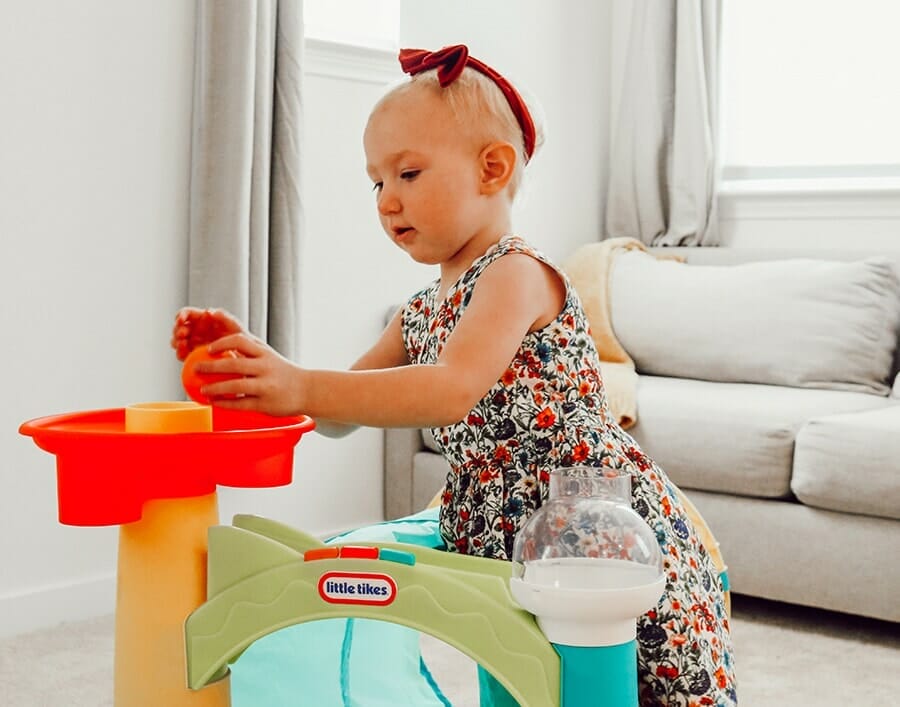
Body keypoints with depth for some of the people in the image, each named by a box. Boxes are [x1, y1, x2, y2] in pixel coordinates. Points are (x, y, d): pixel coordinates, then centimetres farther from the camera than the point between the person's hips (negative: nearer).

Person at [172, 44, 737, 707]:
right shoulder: (421, 312, 14)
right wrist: (254, 362, -4)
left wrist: (299, 387, -37)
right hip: (513, 549, 8)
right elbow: (341, 411, 14)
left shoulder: (518, 274, -13)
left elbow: (455, 391, -30)